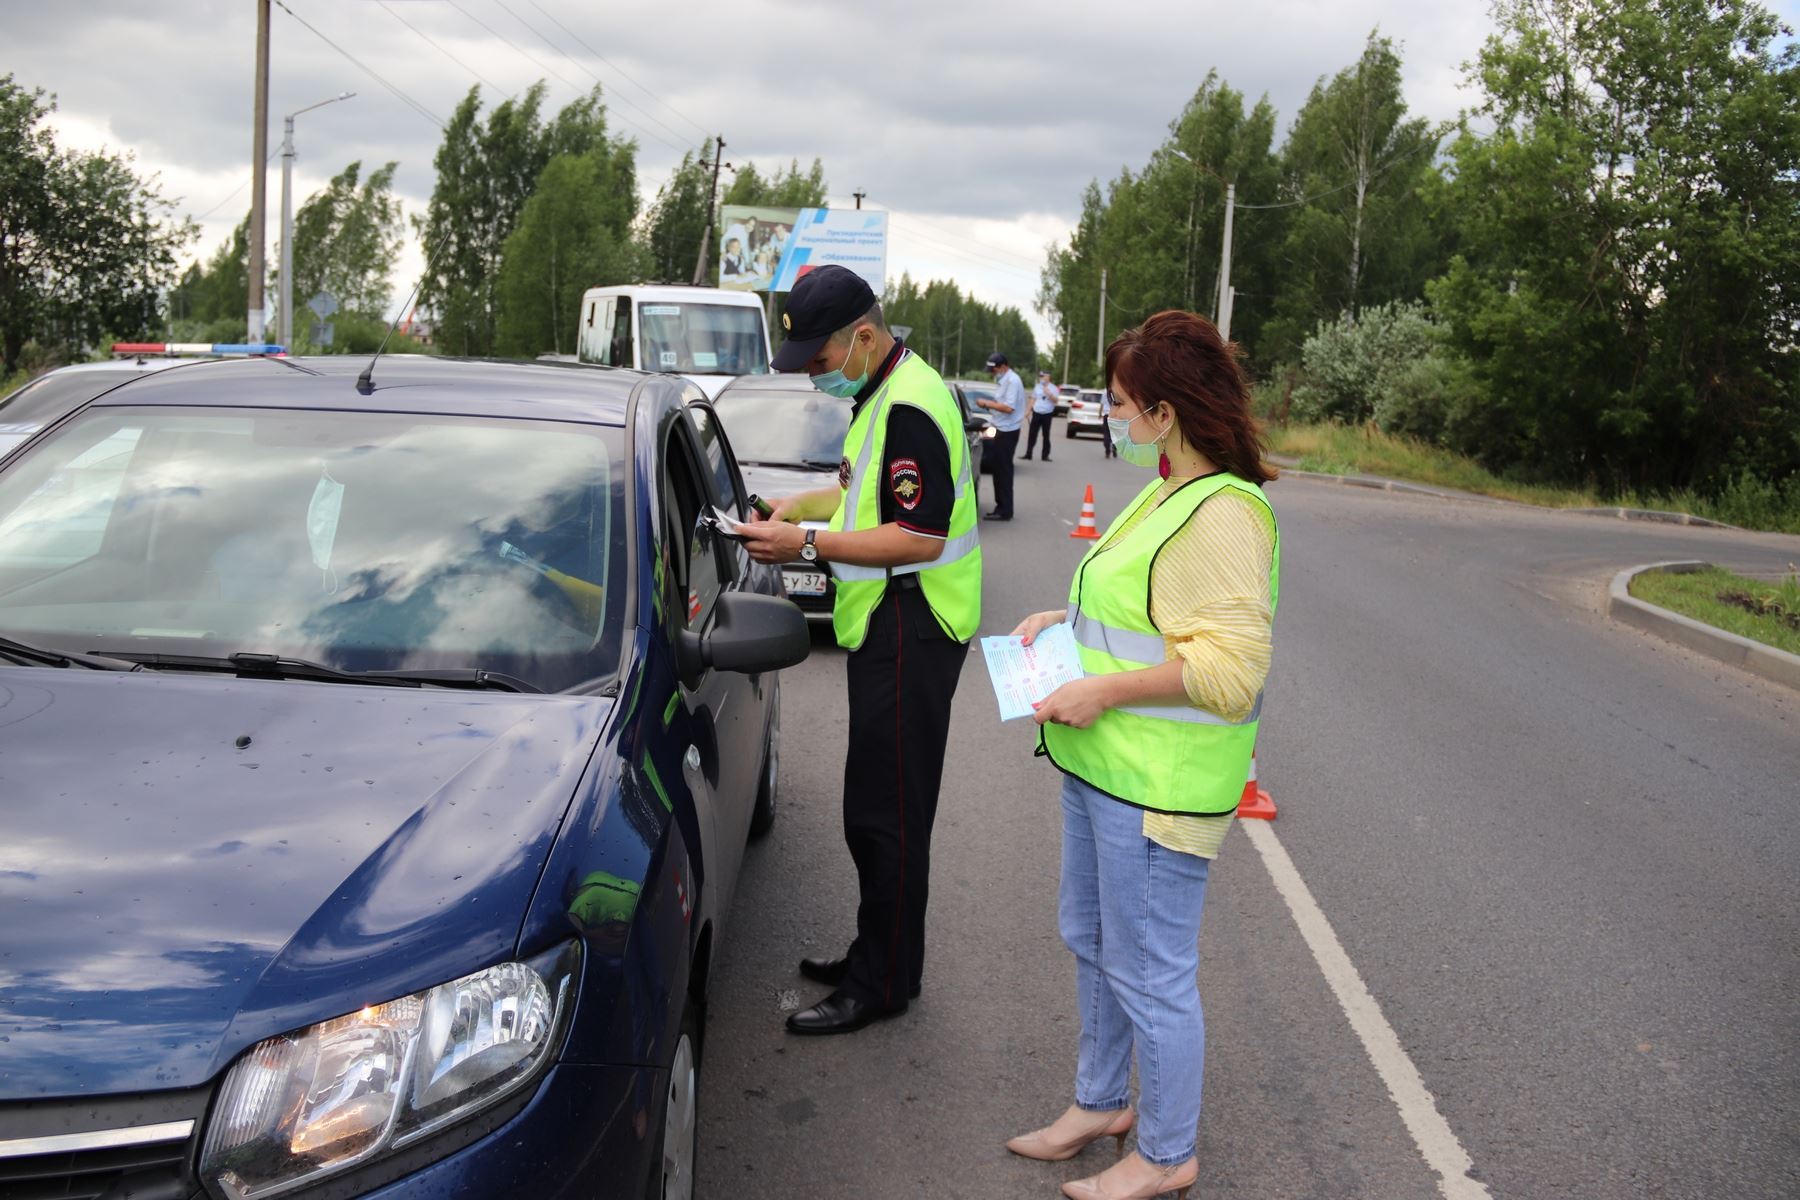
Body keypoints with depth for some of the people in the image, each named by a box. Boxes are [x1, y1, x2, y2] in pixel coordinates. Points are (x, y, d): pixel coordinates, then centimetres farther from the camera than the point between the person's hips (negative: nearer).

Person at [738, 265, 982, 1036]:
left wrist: (811, 545, -22)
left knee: (886, 813, -4)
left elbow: (922, 537, -25)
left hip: (911, 631, -11)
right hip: (886, 626, 11)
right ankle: (877, 954, 28)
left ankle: (881, 985, 6)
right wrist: (801, 505, 13)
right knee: (879, 807, 17)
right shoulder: (880, 394, 14)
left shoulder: (910, 407, -20)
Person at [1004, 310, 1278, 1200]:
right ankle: (1102, 1102, 41)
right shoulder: (1168, 494, 12)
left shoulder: (1222, 515, -21)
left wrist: (1105, 690, -23)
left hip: (1157, 785, -11)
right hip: (1098, 761, 11)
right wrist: (1067, 619, 10)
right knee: (1093, 942, 22)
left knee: (1150, 973, 2)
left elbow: (1231, 667, -26)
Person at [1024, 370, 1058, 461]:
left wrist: (1049, 394, -27)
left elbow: (1055, 400, -12)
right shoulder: (1037, 387, 10)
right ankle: (1028, 454, 8)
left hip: (1047, 414, -4)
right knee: (1032, 434, 3)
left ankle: (1045, 455, 8)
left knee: (1046, 435, 3)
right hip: (1036, 413, 4)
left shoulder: (1053, 388, -3)